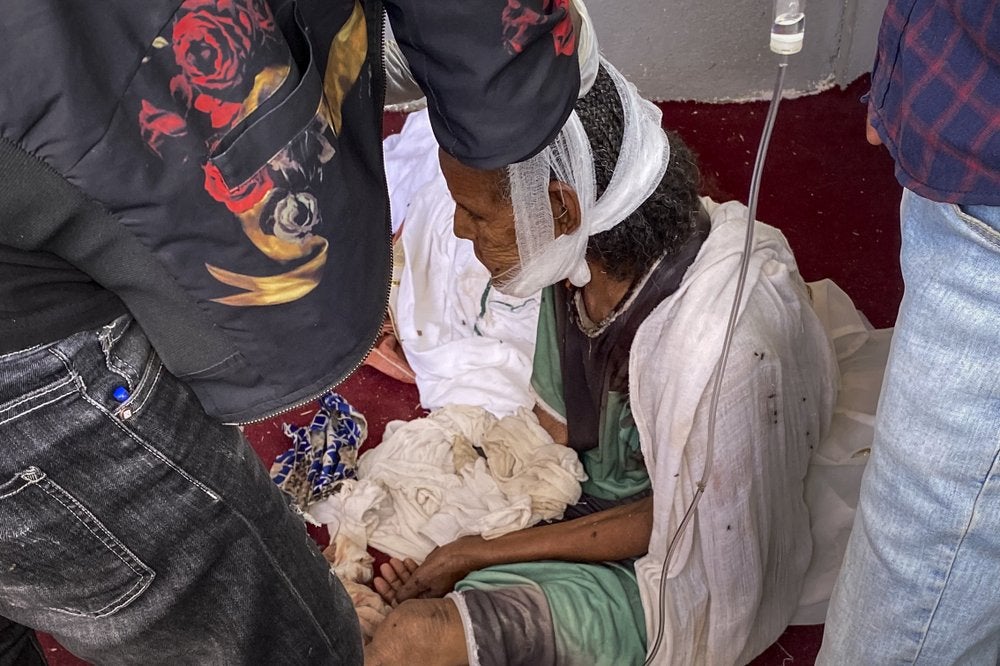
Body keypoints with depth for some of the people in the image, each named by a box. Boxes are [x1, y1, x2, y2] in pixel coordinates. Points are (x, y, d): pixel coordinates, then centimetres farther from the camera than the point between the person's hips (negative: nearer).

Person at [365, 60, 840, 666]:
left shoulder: (716, 349, -36)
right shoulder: (578, 256, -14)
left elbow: (668, 523, -19)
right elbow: (554, 429, 1)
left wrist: (474, 554, -17)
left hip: (649, 569, -7)